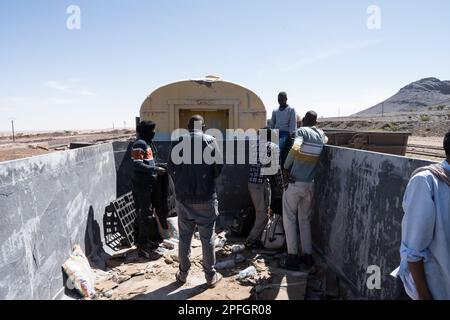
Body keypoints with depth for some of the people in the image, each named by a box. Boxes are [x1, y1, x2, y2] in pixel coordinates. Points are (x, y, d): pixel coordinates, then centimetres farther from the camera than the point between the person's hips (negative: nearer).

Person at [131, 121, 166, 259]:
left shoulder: (148, 143, 14)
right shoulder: (139, 144, -15)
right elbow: (137, 165, -22)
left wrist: (159, 167, 9)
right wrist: (156, 169, -20)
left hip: (147, 183, 9)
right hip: (141, 184, -9)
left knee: (142, 213, 17)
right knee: (145, 215, -5)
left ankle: (144, 241, 30)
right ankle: (142, 248, 3)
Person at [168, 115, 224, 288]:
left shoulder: (178, 141, 0)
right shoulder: (210, 140, -7)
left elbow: (171, 167, 2)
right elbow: (219, 165, -6)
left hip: (183, 197, 2)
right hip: (206, 197, -2)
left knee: (184, 237, 14)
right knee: (207, 238, 8)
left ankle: (183, 273, 27)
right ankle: (211, 276, 18)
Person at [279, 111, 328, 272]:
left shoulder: (302, 131, -7)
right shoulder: (321, 133, 10)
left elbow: (295, 149, -25)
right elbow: (325, 140, 36)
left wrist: (285, 167, -13)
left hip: (294, 183, -5)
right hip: (310, 184, 5)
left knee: (289, 219, 5)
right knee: (305, 219, 16)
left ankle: (292, 258, 8)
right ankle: (307, 256, 20)